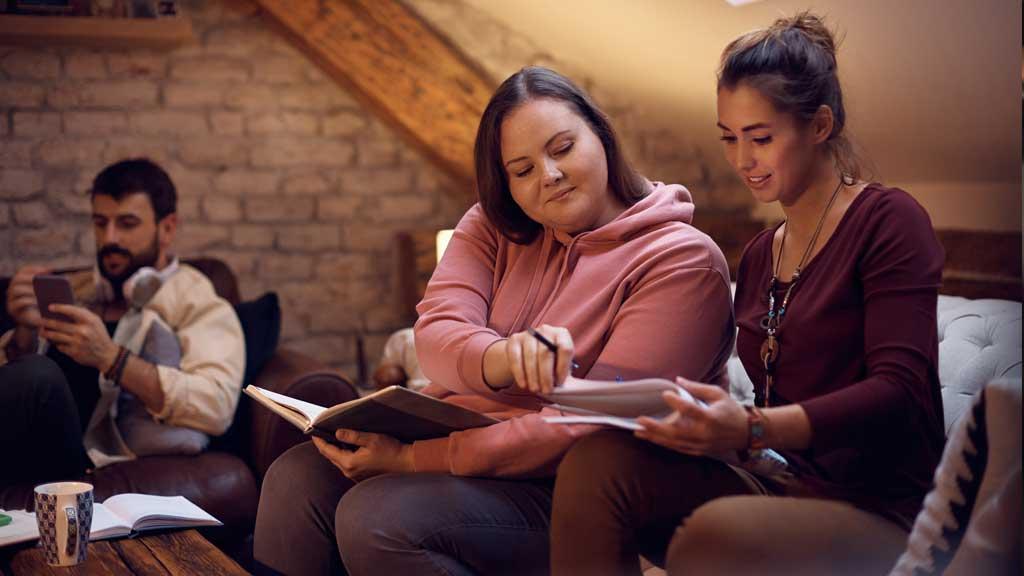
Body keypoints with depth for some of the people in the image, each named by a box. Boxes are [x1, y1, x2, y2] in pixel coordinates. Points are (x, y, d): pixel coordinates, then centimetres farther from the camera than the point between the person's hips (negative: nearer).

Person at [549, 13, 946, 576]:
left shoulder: (888, 220, -3)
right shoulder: (759, 255, 18)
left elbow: (900, 390, -15)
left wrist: (753, 429, -29)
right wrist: (707, 423, -7)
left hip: (879, 507, -6)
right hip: (782, 484, 6)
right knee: (597, 460, -18)